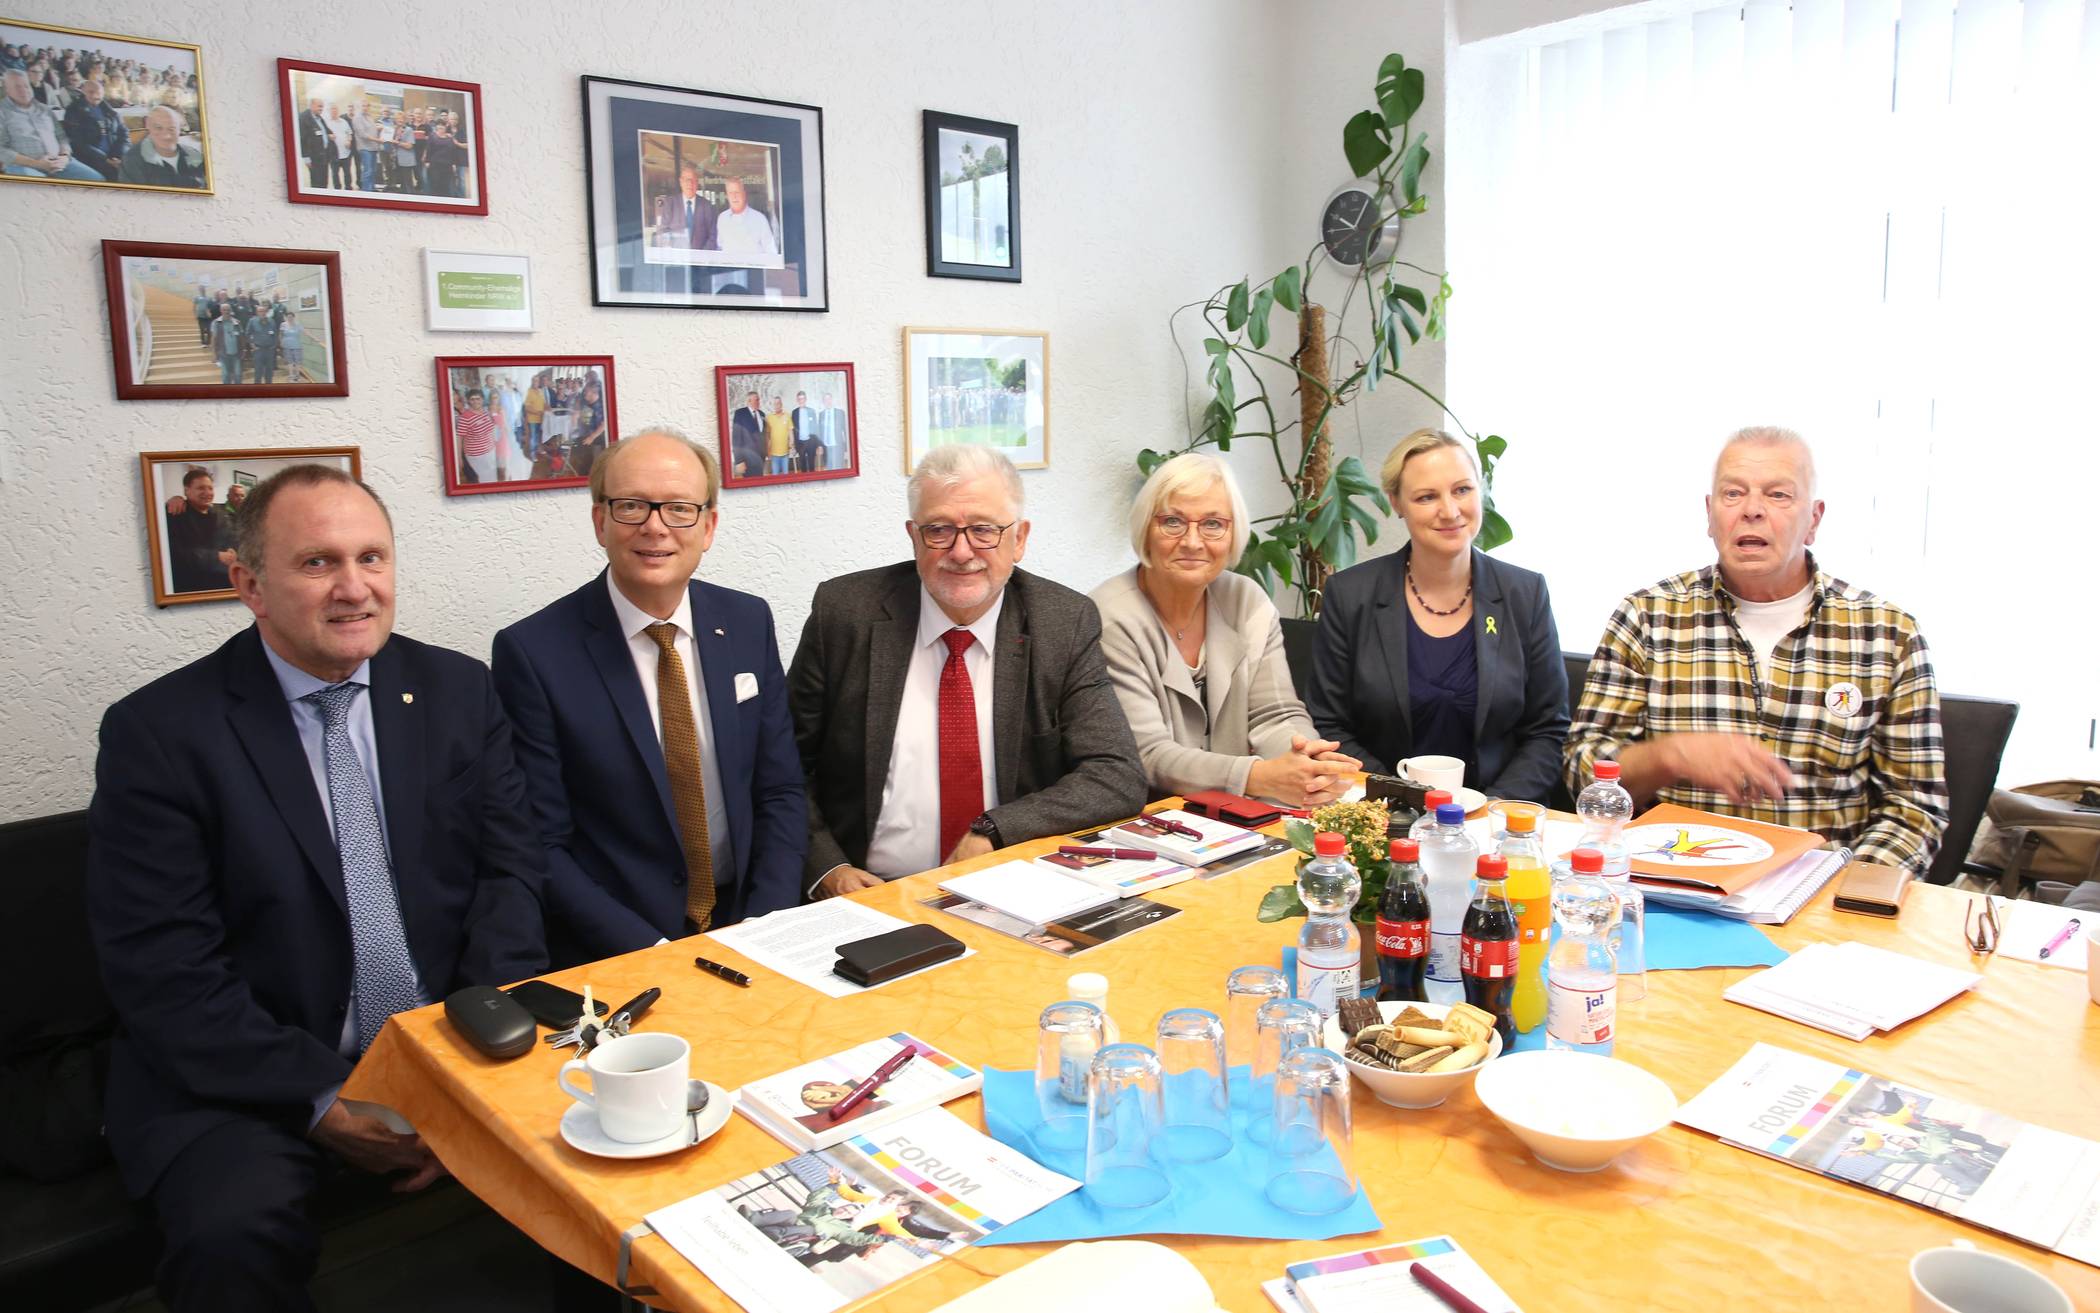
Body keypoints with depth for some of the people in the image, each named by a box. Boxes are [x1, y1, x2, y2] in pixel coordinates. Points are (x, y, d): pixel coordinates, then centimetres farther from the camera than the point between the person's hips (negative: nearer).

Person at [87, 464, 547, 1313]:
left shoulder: (458, 692, 4)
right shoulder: (158, 733, -6)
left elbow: (510, 871, 0)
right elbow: (161, 970, -10)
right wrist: (322, 1102, -16)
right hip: (250, 1078, -2)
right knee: (230, 1241, -30)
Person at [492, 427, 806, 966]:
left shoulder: (749, 622, 3)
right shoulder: (532, 652, -8)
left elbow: (780, 793, 6)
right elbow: (540, 844, -7)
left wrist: (765, 926, -8)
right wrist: (651, 953, -16)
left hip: (746, 925, 3)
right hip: (616, 954, -3)